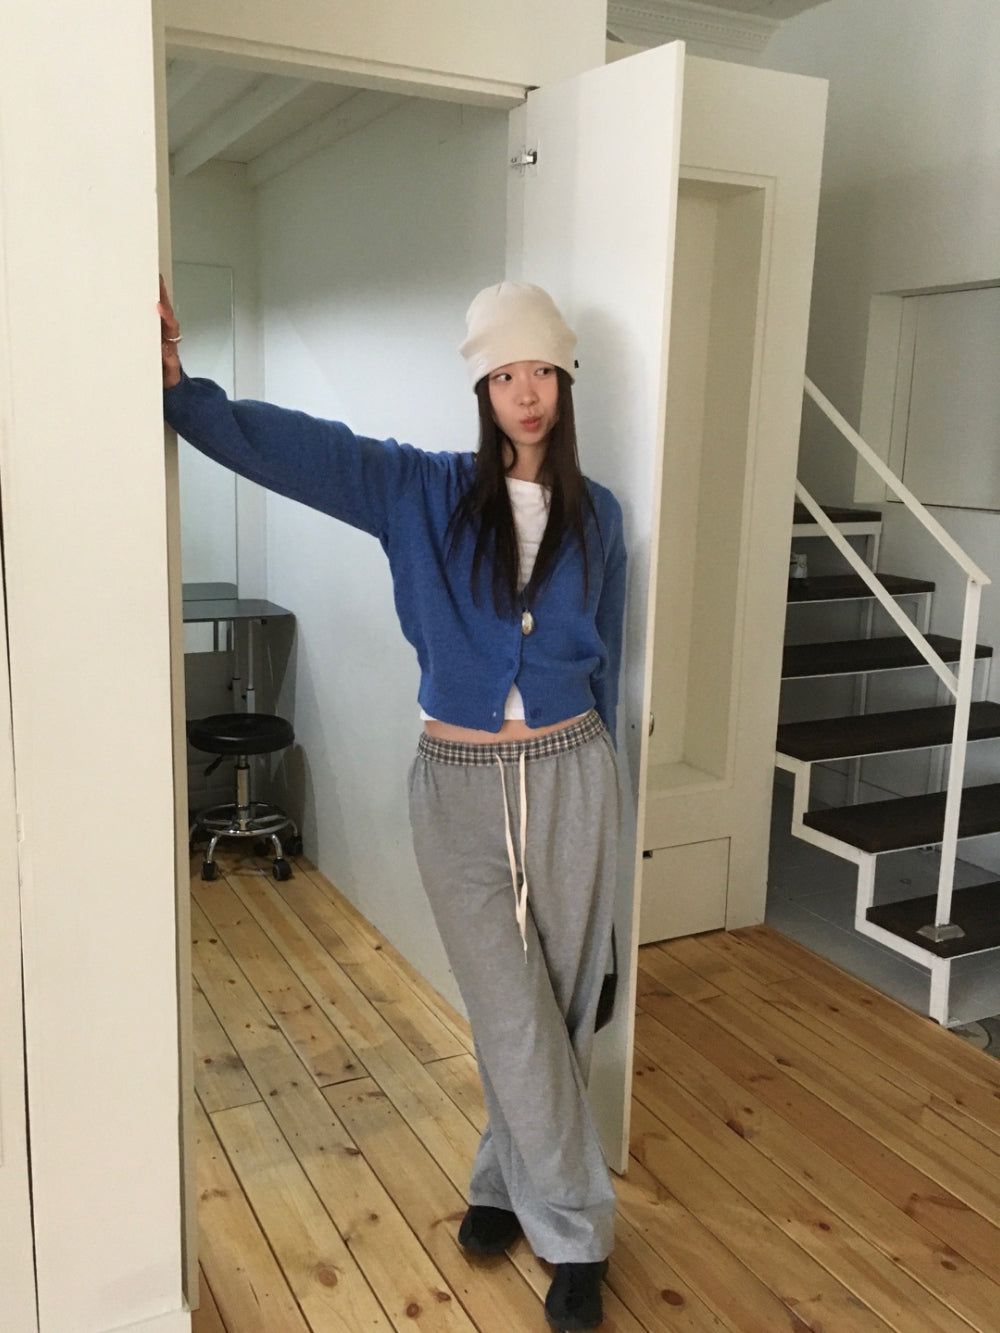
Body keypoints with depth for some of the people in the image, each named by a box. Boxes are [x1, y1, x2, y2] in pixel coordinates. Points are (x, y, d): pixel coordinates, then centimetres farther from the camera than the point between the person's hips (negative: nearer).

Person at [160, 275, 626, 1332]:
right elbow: (285, 445, -15)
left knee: (559, 1008, 10)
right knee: (514, 1017, 2)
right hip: (459, 786, -2)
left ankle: (508, 1183, 33)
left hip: (569, 779, 2)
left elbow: (603, 662, 11)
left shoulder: (596, 514, 4)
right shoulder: (421, 492, -3)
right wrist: (174, 381, -29)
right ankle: (575, 1233, 21)